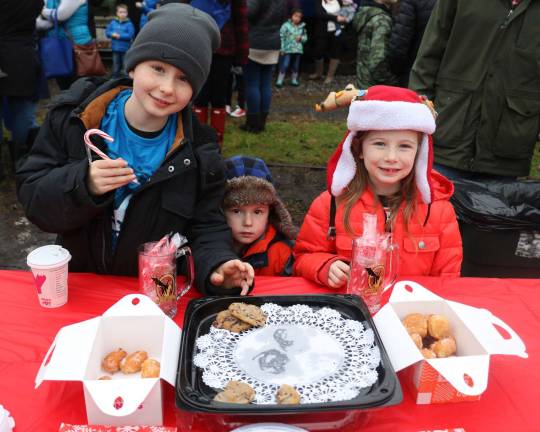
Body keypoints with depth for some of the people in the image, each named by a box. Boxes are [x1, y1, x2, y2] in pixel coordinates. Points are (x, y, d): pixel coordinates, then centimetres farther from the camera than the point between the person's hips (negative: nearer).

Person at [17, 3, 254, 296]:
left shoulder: (199, 150, -8)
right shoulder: (74, 115, -8)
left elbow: (206, 227, -6)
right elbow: (31, 196, -7)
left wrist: (218, 267, -27)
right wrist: (84, 185, -26)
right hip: (79, 285, 1)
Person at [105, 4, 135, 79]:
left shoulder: (129, 23, -8)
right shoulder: (113, 22, 4)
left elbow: (130, 35, -17)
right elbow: (107, 31, 5)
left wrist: (120, 36, -18)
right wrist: (112, 34, -16)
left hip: (125, 48, -4)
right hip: (115, 48, 4)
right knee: (116, 65, 15)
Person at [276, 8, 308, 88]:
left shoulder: (302, 27, 7)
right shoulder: (286, 25, -7)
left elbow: (305, 37, 14)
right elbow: (281, 37, -8)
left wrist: (301, 38, -10)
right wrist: (282, 49, -12)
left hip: (298, 50, 4)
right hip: (288, 50, -4)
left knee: (296, 66, 13)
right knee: (284, 65, -6)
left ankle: (294, 80, 27)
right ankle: (279, 81, 2)